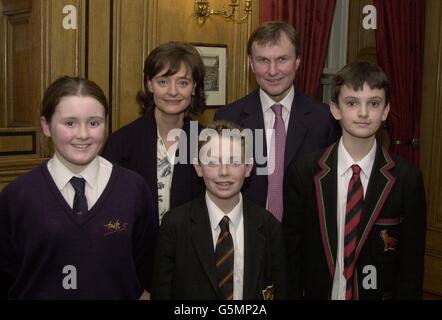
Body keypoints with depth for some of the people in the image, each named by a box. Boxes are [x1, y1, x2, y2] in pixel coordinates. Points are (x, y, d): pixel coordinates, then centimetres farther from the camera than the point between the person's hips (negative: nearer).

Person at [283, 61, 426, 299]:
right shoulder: (303, 172, -10)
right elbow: (291, 253, -6)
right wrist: (292, 294, -8)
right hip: (318, 292, 0)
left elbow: (411, 262, -5)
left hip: (379, 293, 0)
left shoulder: (407, 179, -11)